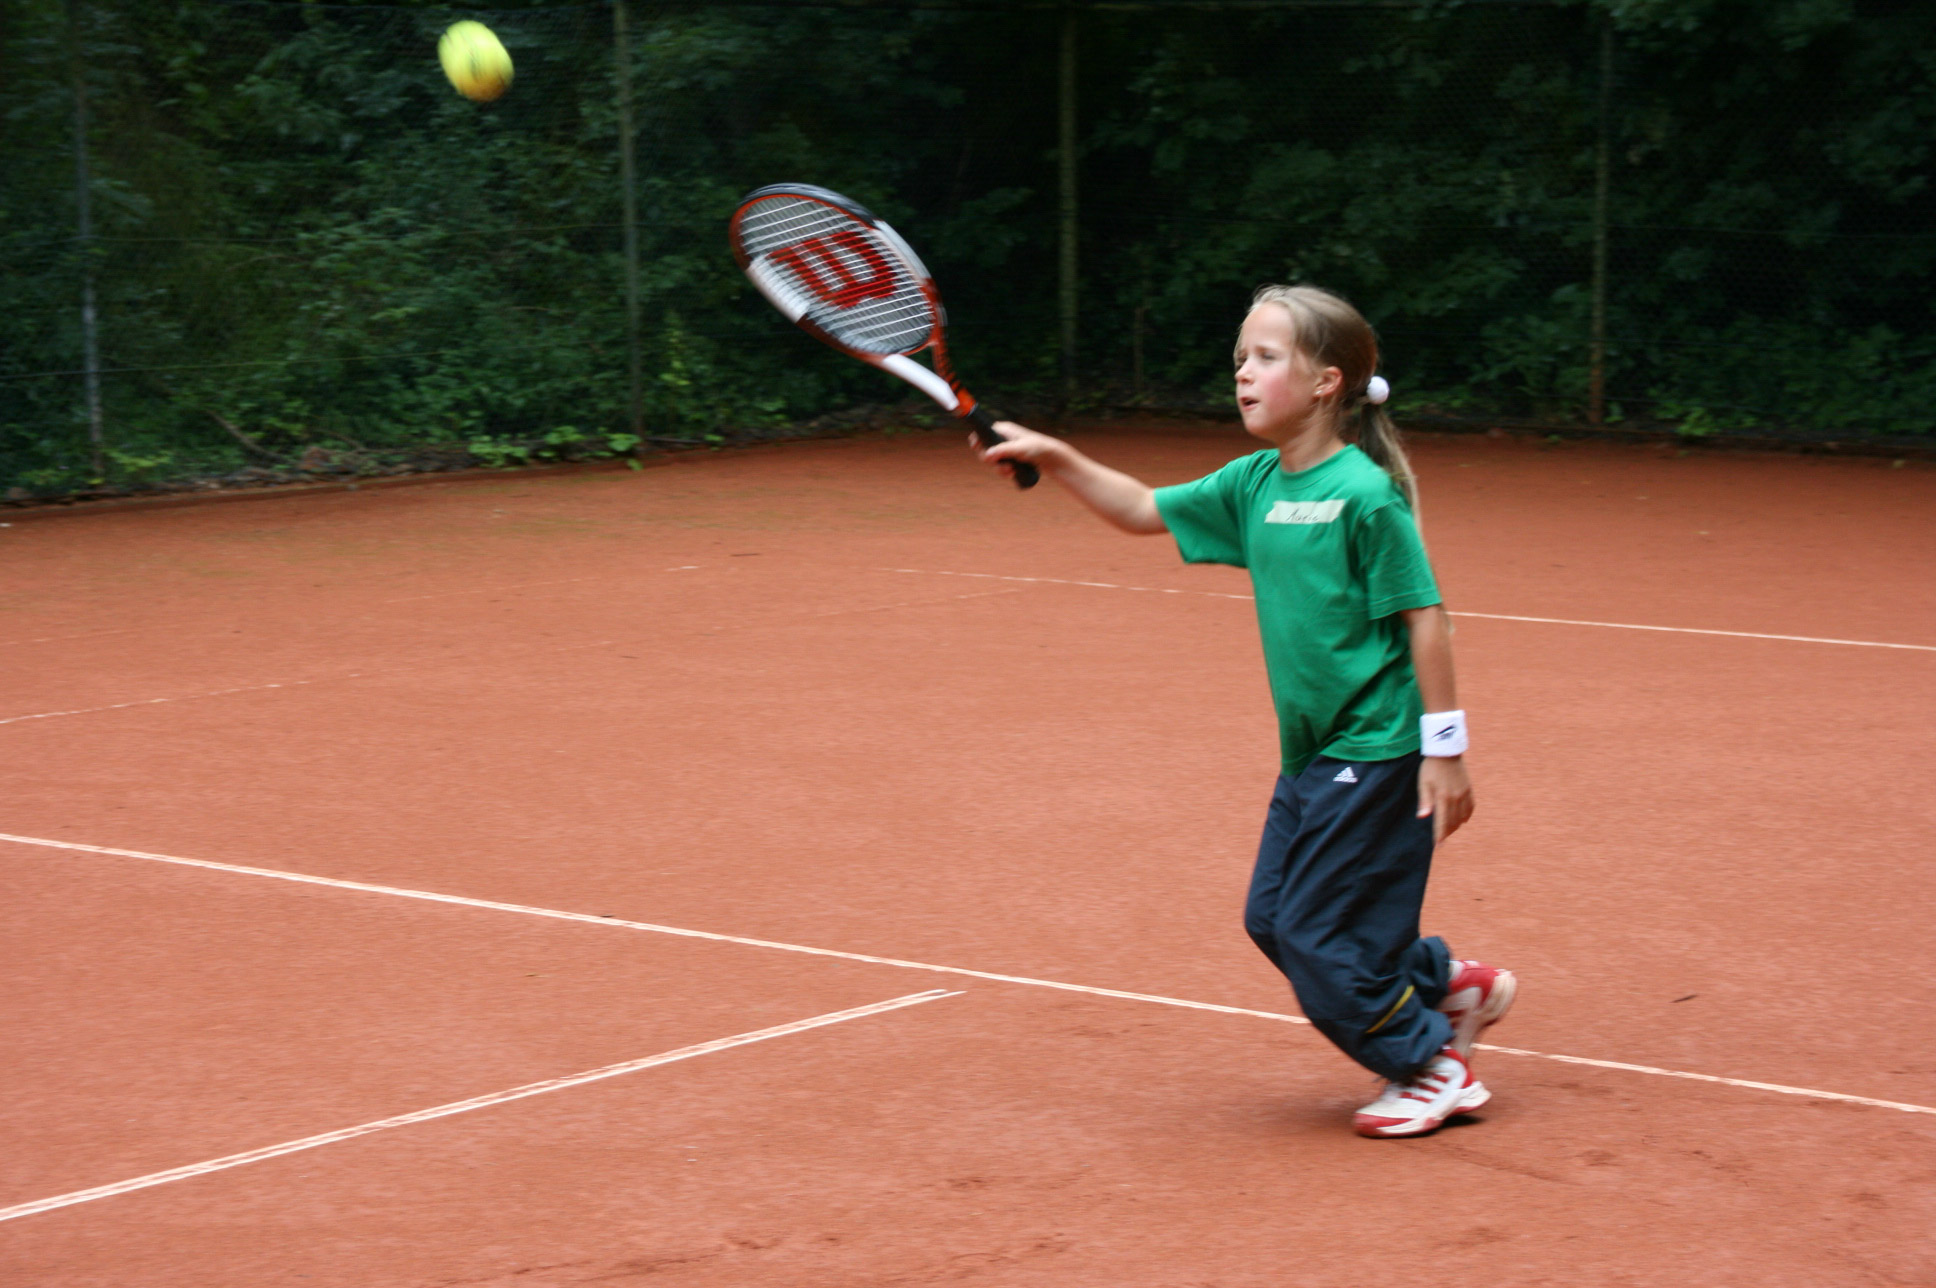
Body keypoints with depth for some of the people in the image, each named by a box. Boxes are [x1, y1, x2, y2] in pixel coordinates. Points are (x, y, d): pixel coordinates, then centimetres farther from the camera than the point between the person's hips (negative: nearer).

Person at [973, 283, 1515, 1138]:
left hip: (1376, 752, -9)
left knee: (1314, 934, -4)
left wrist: (1444, 749, -17)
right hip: (1314, 753, 9)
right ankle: (1451, 986, 27)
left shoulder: (1363, 493, -17)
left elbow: (1424, 617, -16)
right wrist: (1055, 460, 1)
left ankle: (1434, 1068, 13)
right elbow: (1143, 511, 15)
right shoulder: (1254, 485, 6)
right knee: (1272, 918, 13)